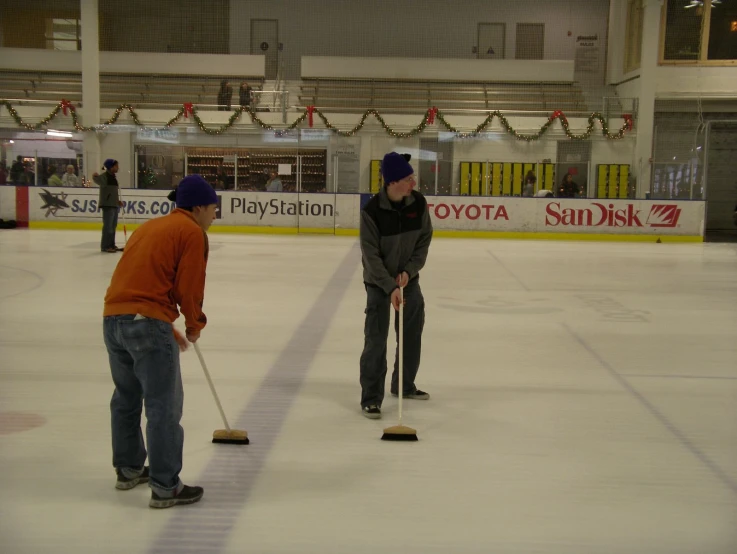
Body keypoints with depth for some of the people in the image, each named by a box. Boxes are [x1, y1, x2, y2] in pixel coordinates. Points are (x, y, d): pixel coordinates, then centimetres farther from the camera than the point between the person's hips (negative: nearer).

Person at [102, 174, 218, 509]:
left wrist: (168, 329, 29)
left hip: (112, 318, 9)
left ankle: (128, 469, 38)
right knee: (164, 406, -1)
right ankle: (165, 487, 5)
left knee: (127, 396, 23)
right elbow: (188, 288, -7)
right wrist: (195, 325, 12)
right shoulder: (192, 232, -2)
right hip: (146, 322, -9)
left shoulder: (151, 226, 24)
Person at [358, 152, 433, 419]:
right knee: (376, 340, -7)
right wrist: (390, 287, -25)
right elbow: (371, 255, -20)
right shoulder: (372, 210, -23)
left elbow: (425, 239, -2)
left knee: (412, 334, 15)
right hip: (379, 282, -5)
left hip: (408, 278, 5)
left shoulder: (418, 202, -10)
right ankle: (371, 398, 2)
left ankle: (403, 385, 35)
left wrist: (409, 270, -13)